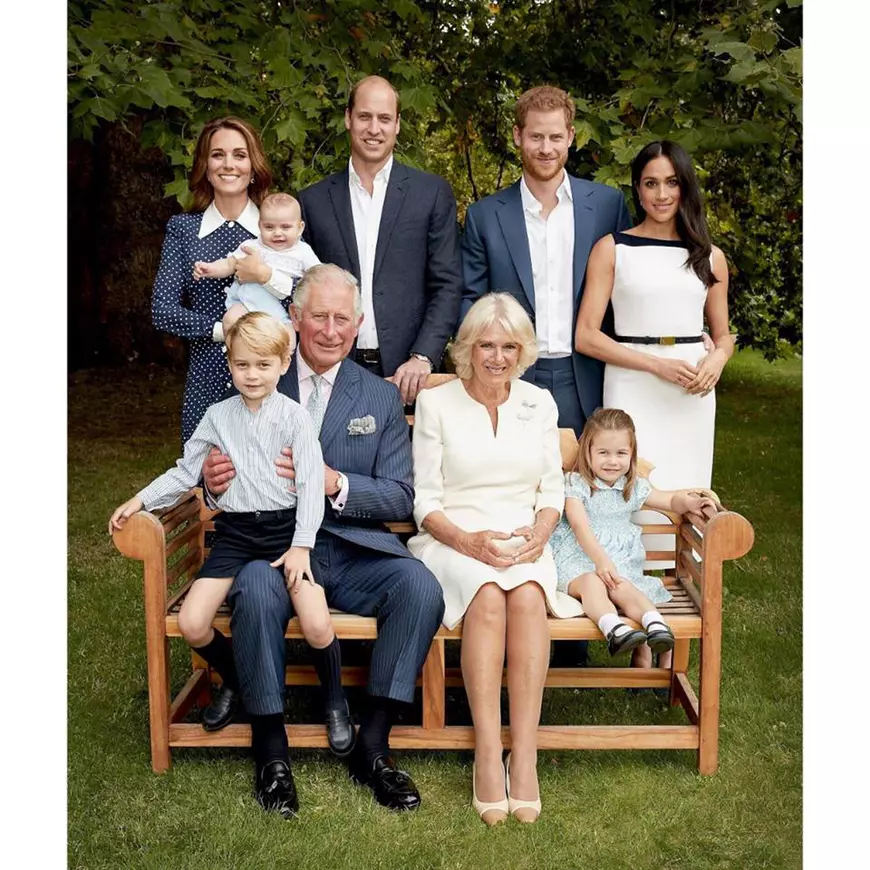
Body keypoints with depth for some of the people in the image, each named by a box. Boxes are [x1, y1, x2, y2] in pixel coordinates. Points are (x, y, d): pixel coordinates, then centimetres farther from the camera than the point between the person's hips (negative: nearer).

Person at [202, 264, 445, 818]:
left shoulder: (382, 398, 11)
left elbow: (400, 497, 4)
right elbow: (231, 475, 11)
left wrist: (336, 482, -15)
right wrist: (214, 478, -14)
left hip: (355, 553, 2)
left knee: (421, 586, -27)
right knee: (255, 587, -35)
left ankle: (373, 745, -13)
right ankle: (271, 748, -17)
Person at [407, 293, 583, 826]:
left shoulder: (539, 403, 14)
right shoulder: (435, 403, 5)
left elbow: (553, 490, 14)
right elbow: (425, 500, 2)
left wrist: (539, 531, -8)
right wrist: (469, 541, -16)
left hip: (524, 543, 2)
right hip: (454, 540, -2)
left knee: (528, 596, -33)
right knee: (488, 596, -35)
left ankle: (525, 757, -33)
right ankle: (488, 756, -33)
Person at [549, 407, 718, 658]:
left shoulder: (634, 487, 14)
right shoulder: (575, 483, -1)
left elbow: (671, 500, 24)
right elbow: (581, 526, -13)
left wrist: (689, 501, -2)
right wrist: (600, 560, -28)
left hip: (619, 560, 3)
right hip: (576, 557, -3)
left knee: (622, 587, -31)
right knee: (591, 582, -37)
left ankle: (655, 623, -53)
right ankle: (613, 628, -59)